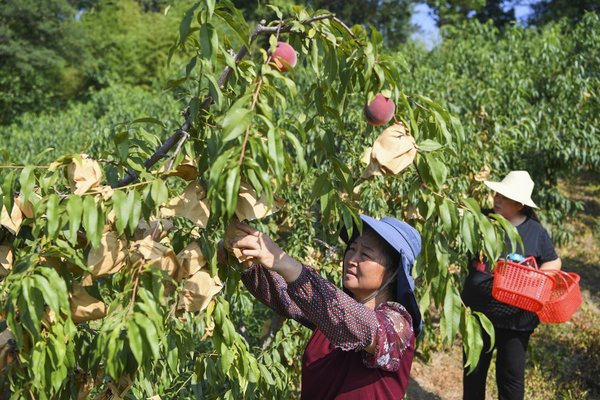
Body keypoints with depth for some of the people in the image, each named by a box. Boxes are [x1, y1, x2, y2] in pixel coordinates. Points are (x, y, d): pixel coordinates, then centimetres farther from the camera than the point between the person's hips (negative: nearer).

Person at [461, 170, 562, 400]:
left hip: (515, 319, -2)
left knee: (511, 376, 9)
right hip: (478, 312, 2)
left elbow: (554, 263, 5)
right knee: (473, 370, 17)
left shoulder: (535, 231, -6)